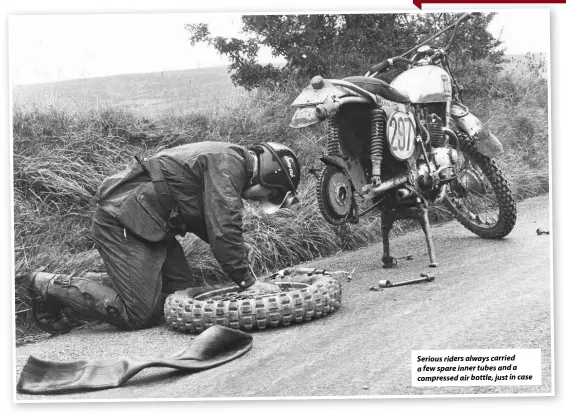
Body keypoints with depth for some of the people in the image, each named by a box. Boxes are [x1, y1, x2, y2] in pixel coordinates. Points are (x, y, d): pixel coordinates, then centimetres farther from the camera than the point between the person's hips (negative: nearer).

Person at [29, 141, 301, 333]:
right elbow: (222, 229, -25)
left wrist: (238, 247, 7)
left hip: (150, 225, 10)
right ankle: (51, 287, 2)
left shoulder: (227, 160, 14)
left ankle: (108, 278, 18)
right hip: (122, 223, -10)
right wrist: (247, 281, -17)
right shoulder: (227, 165, -19)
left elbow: (210, 221, 23)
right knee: (139, 315, -10)